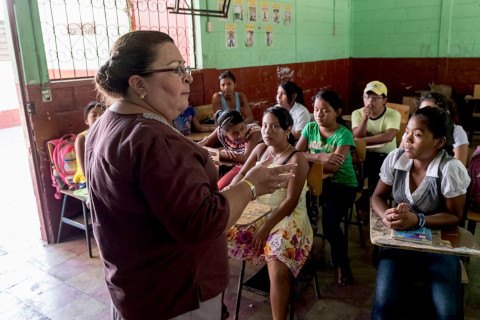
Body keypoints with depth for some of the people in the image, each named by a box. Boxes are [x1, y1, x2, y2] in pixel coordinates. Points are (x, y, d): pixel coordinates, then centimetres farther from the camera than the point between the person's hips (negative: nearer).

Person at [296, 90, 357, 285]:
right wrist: (320, 157, -25)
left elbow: (333, 168, -25)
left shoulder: (344, 134, -14)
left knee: (329, 224, -22)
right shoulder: (310, 128, 1)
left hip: (343, 184, -4)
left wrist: (308, 157, -17)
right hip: (317, 181, 4)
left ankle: (342, 264, 8)